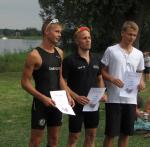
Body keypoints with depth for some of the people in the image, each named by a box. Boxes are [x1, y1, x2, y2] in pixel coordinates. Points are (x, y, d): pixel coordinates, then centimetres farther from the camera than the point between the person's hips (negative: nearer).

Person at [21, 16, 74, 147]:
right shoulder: (35, 55, -13)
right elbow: (25, 82, -12)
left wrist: (68, 95, 3)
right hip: (41, 103, -6)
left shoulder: (59, 53, 7)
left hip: (57, 102, 6)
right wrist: (43, 98, -21)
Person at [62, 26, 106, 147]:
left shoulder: (96, 59, 8)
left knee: (91, 136, 11)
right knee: (74, 137, 1)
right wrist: (76, 97, -21)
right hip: (77, 104, -5)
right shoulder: (70, 60, -10)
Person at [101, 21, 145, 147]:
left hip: (131, 100, 4)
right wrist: (113, 79, -18)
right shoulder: (111, 51, -3)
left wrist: (141, 82, -4)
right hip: (114, 99, -4)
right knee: (110, 133, 0)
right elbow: (102, 72, 1)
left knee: (126, 133, 11)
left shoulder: (139, 54, 9)